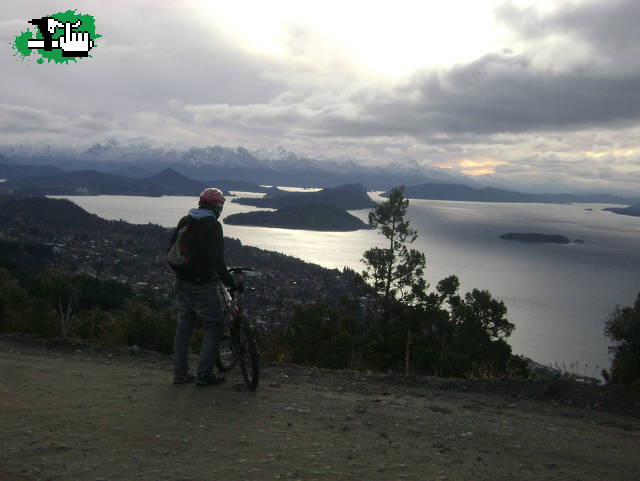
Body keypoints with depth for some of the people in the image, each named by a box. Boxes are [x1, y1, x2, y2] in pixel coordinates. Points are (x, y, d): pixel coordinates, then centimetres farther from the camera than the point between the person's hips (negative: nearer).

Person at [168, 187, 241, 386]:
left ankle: (180, 373, 20)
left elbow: (172, 247, 13)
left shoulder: (185, 221, 7)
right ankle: (204, 374, 4)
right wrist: (231, 283, -13)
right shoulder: (213, 225, -14)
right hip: (201, 285, -7)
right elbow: (217, 259, -19)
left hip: (181, 282, 7)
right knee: (214, 325, 5)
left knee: (183, 325, 15)